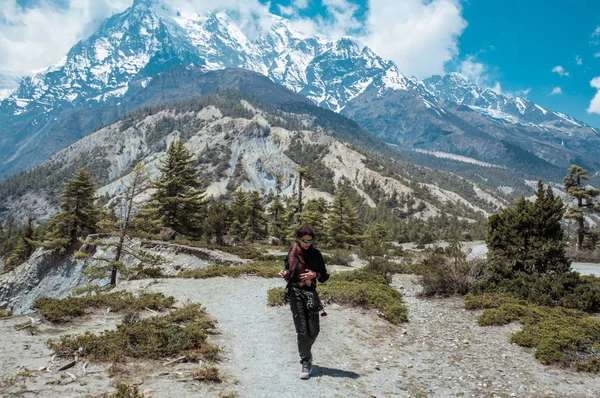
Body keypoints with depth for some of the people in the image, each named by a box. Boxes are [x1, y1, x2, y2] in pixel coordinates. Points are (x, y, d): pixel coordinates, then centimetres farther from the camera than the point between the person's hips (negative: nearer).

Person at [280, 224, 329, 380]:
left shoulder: (316, 254, 2)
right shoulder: (291, 254, 1)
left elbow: (324, 277, 6)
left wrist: (315, 275, -14)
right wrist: (284, 274, -10)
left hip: (311, 292, 1)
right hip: (295, 292, -1)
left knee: (314, 330, 3)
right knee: (302, 330, -4)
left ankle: (306, 351, 34)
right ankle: (306, 363, 9)